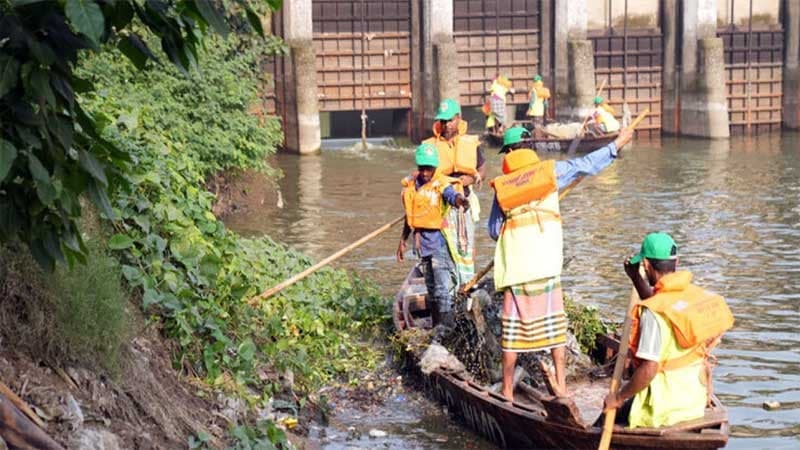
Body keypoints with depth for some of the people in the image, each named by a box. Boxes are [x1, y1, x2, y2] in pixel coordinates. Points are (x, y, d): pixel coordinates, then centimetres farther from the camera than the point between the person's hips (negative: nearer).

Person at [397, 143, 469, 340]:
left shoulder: (441, 184, -12)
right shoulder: (411, 184, 7)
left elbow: (453, 196, -35)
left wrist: (461, 200, -59)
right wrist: (403, 240, 23)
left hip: (439, 237, -7)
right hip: (422, 238, 7)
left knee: (443, 284, -14)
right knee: (431, 285, 15)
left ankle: (445, 327, -11)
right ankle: (437, 324, 25)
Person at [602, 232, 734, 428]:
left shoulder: (653, 313, -22)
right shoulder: (696, 294, 2)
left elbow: (648, 370, -26)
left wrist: (618, 397, -14)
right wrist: (636, 278, 22)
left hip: (665, 410, -8)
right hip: (696, 403, 8)